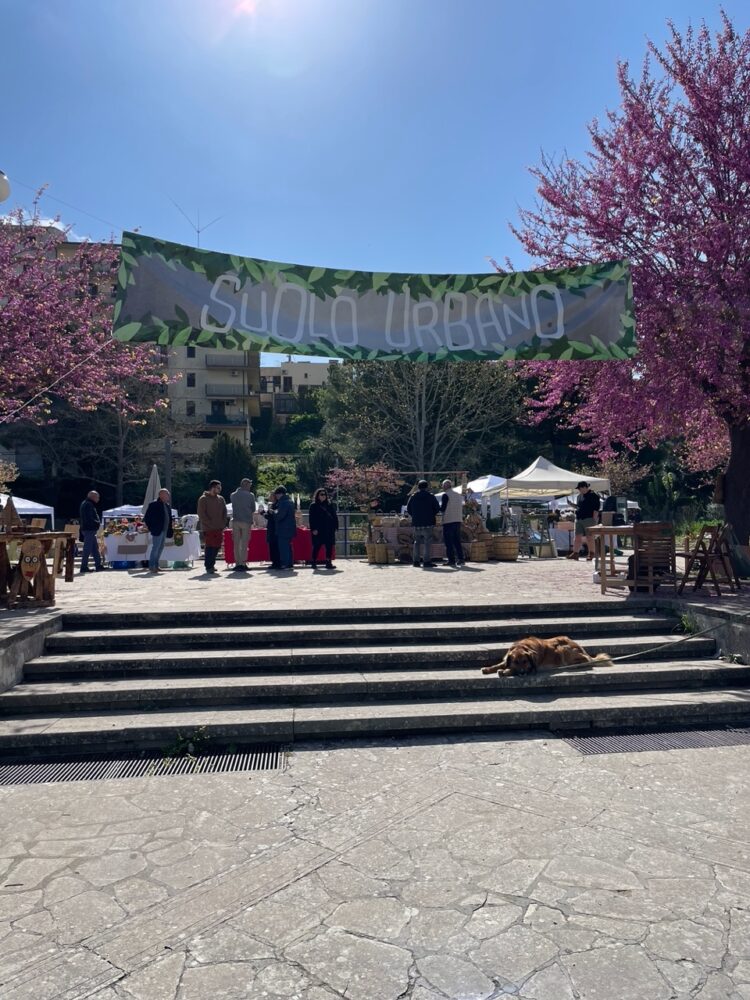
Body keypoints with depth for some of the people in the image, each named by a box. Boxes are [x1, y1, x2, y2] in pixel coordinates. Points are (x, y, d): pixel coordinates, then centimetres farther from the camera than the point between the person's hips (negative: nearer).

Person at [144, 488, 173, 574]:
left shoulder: (167, 505, 14)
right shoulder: (154, 504, -10)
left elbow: (169, 518, 20)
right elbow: (146, 518, -10)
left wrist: (170, 530, 12)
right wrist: (151, 528, -11)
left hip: (164, 531, 8)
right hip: (157, 531, -8)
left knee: (161, 548, 11)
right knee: (155, 548, -8)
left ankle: (156, 566, 19)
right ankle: (151, 567, -3)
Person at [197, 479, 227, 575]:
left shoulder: (221, 499, 13)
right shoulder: (203, 499, -5)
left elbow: (224, 512, 17)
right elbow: (201, 514, -9)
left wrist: (223, 524, 4)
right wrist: (210, 524, -14)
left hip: (218, 528, 6)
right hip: (208, 528, -6)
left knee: (217, 546, 7)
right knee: (209, 546, -6)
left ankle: (211, 564, 21)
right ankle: (208, 566, 0)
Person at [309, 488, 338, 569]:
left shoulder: (329, 505, 14)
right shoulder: (313, 505, 3)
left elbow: (334, 516, 14)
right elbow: (312, 518, -2)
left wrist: (335, 527, 5)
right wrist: (313, 529, -10)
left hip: (329, 529, 4)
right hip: (318, 530, -4)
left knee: (329, 546, 2)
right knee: (317, 546, -1)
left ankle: (329, 562, 6)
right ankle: (313, 562, 8)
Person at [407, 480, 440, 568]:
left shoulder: (413, 497, 6)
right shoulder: (431, 496, -2)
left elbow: (408, 509, 9)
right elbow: (437, 508, 0)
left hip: (416, 523, 4)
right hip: (428, 523, -4)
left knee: (417, 541, 12)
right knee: (427, 542, -2)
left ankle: (415, 561, 10)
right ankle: (426, 561, -7)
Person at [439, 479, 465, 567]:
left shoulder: (445, 495, -8)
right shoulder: (459, 495, 14)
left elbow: (443, 508, -10)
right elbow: (462, 508, 16)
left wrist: (439, 505, 8)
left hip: (448, 521, -7)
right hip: (458, 520, 7)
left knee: (449, 542, -2)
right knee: (457, 541, 10)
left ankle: (451, 560, -4)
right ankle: (460, 559, 6)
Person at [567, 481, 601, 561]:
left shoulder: (593, 495, -7)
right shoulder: (580, 496, 18)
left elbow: (596, 508, -12)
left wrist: (594, 518, -17)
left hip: (589, 519, -8)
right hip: (579, 518, 8)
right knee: (577, 536, 6)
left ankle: (591, 553, 3)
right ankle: (575, 553, 10)